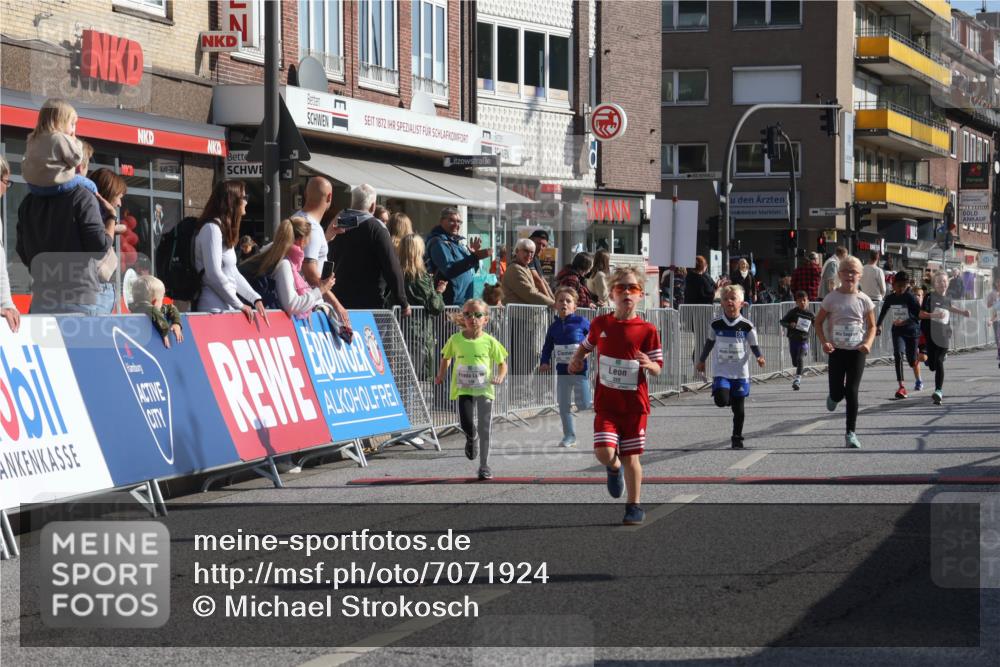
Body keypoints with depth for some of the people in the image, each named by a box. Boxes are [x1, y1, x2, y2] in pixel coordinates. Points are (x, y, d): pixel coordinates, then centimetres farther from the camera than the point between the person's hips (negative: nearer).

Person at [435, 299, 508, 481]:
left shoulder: (489, 341, -4)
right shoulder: (456, 340, 0)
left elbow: (502, 364, 4)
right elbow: (446, 357, 17)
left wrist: (500, 377, -15)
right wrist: (441, 375, 5)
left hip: (484, 390, 0)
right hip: (463, 390, 0)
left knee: (484, 430, 3)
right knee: (467, 425, -14)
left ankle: (484, 466, 16)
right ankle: (471, 439, 25)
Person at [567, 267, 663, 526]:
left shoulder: (647, 330, -6)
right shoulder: (600, 324, 2)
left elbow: (658, 368, -3)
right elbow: (587, 345, 22)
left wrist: (649, 365, -25)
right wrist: (577, 359, 3)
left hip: (634, 403, -1)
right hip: (606, 402, 1)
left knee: (631, 457, 4)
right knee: (604, 452, -13)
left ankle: (634, 506, 20)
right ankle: (614, 469, 24)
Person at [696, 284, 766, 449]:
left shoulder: (747, 326, -5)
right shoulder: (716, 324, -1)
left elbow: (754, 346, 2)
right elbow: (709, 343, 14)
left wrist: (759, 357, -17)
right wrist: (702, 360, 22)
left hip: (740, 373, 0)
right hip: (721, 371, 0)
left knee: (738, 408, 5)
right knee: (721, 400, -20)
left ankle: (737, 438, 19)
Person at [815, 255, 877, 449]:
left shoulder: (864, 300, -3)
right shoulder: (832, 298, -4)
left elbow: (872, 326, 5)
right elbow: (819, 322, 3)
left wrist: (868, 343, -13)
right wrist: (824, 342, -12)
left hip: (857, 351, 0)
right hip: (837, 350, 0)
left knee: (852, 392, -4)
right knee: (837, 392, 0)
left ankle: (851, 433, 3)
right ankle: (834, 396, 40)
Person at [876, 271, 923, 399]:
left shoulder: (910, 298, -12)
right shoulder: (890, 298, 1)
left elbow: (919, 314, -15)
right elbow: (883, 312, 19)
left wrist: (905, 322, -26)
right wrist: (878, 325, 21)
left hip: (911, 330, -2)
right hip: (897, 331, 2)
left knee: (912, 359, 9)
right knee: (898, 354, -19)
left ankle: (918, 381, 41)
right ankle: (901, 387, -23)